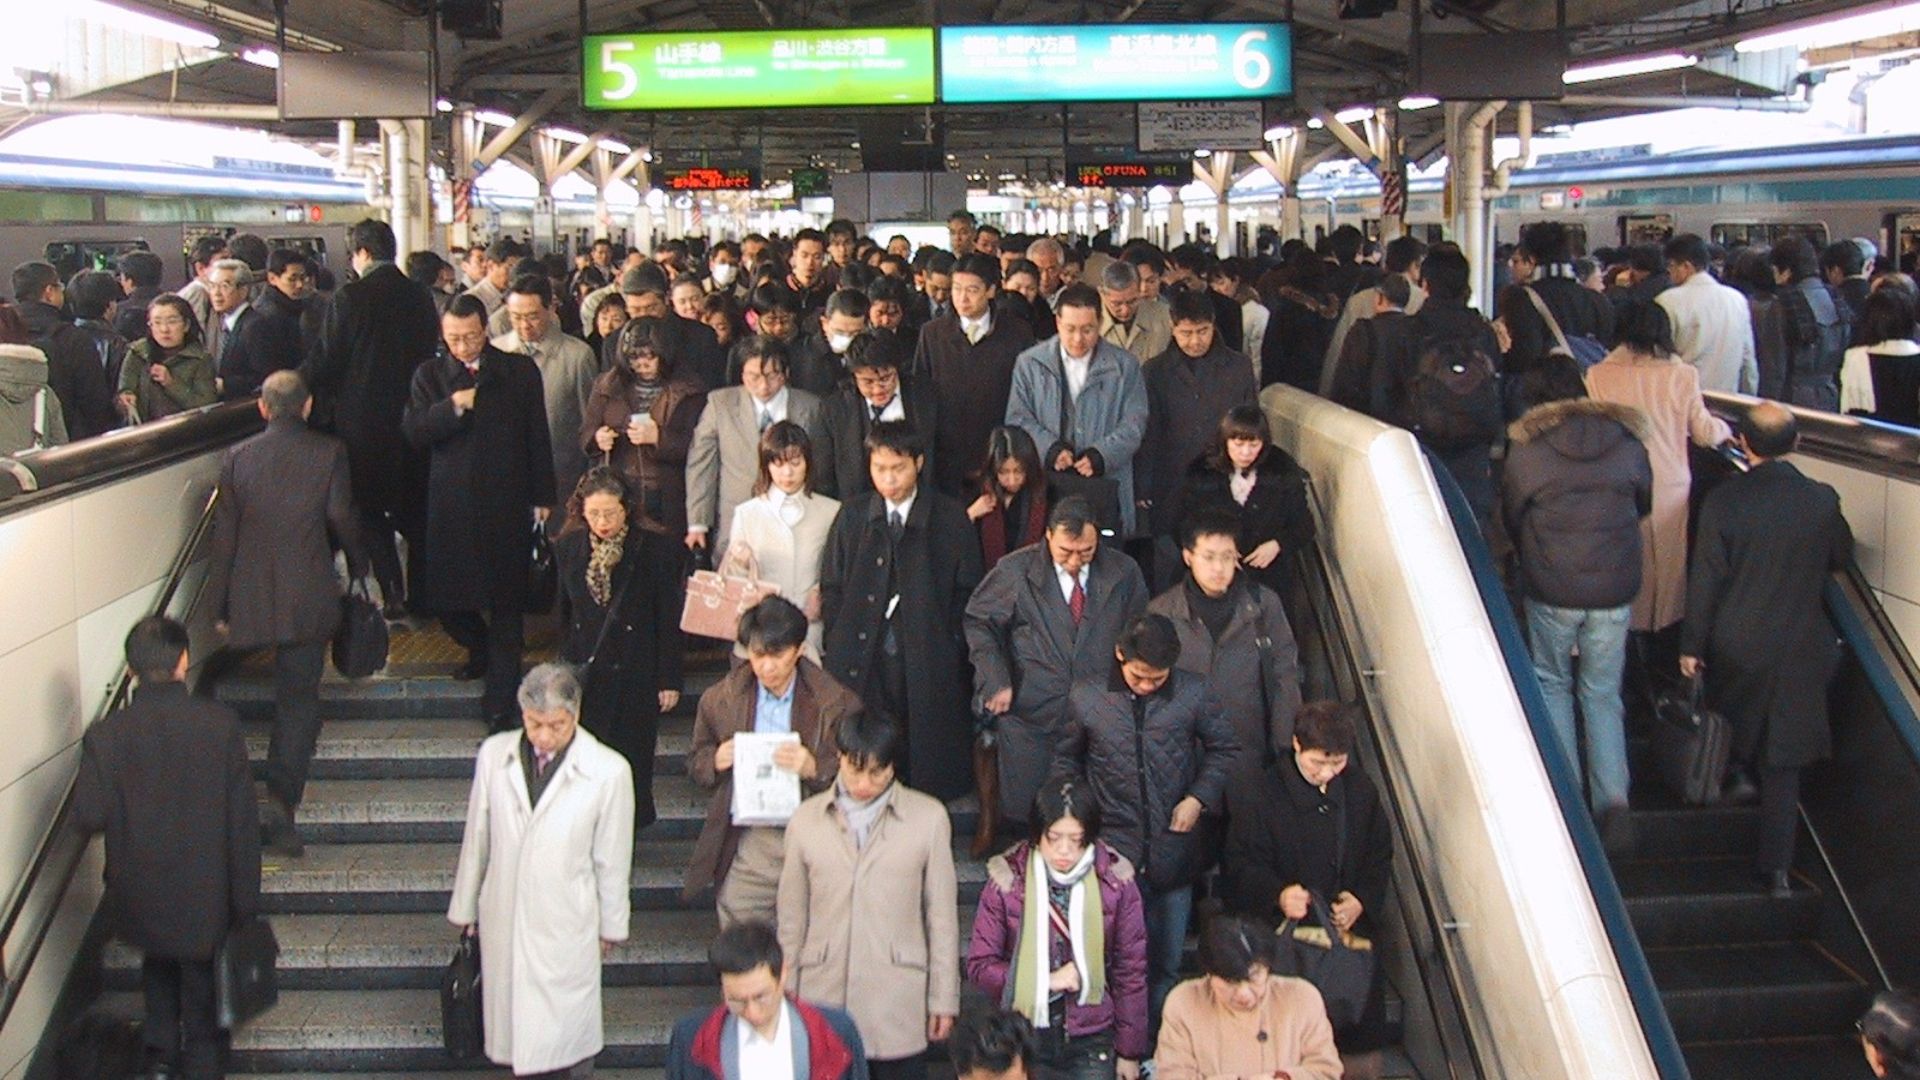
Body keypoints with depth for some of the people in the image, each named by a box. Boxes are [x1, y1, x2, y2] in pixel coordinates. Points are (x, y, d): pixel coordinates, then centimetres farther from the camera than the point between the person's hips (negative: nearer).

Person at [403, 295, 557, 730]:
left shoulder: (519, 371, 3)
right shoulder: (430, 375, 6)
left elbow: (537, 435, 5)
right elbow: (413, 433, -5)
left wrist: (542, 496, 4)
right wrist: (453, 407, -19)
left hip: (506, 502, -2)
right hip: (451, 503, 2)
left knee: (506, 600, 1)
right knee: (445, 597, 5)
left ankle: (500, 701, 7)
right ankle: (480, 649, 37)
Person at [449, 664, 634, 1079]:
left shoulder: (608, 771, -14)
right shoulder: (494, 754, -5)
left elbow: (612, 859, -3)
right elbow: (476, 839, 6)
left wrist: (611, 925, 6)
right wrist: (464, 907, 13)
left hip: (567, 925, -3)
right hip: (503, 918, 3)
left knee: (568, 1032, 5)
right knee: (515, 1024, 11)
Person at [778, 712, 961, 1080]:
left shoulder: (928, 818, 1)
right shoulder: (806, 819, 5)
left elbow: (942, 916, 4)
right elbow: (791, 918, 10)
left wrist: (943, 1001, 4)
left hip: (898, 1008, -1)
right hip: (823, 1002, 1)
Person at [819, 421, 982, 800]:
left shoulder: (950, 518, 3)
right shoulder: (852, 515, 8)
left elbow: (967, 592, 5)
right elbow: (831, 588, 11)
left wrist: (943, 640, -2)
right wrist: (845, 642, 2)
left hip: (928, 667, -1)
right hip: (861, 666, 1)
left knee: (927, 768, 0)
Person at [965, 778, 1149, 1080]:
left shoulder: (1115, 883, -6)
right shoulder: (1007, 881, -9)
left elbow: (1130, 971, 1)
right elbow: (979, 966, -4)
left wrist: (1129, 1051, 4)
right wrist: (1045, 981, -15)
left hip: (1091, 1042, 0)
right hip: (1024, 1038, 0)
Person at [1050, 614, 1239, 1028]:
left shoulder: (1193, 694, -6)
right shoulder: (1085, 697, -5)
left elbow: (1225, 749, 8)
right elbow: (1065, 760, 9)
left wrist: (1200, 798, -6)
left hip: (1173, 852, 1)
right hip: (1114, 854, -1)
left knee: (1166, 963, 12)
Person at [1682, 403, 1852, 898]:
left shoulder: (1723, 500, -15)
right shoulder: (1822, 500, -10)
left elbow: (1704, 579, -10)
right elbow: (1841, 557, 9)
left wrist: (1692, 645, 0)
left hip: (1735, 645, -1)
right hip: (1801, 649, 1)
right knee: (1784, 764, 7)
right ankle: (1776, 867, 8)